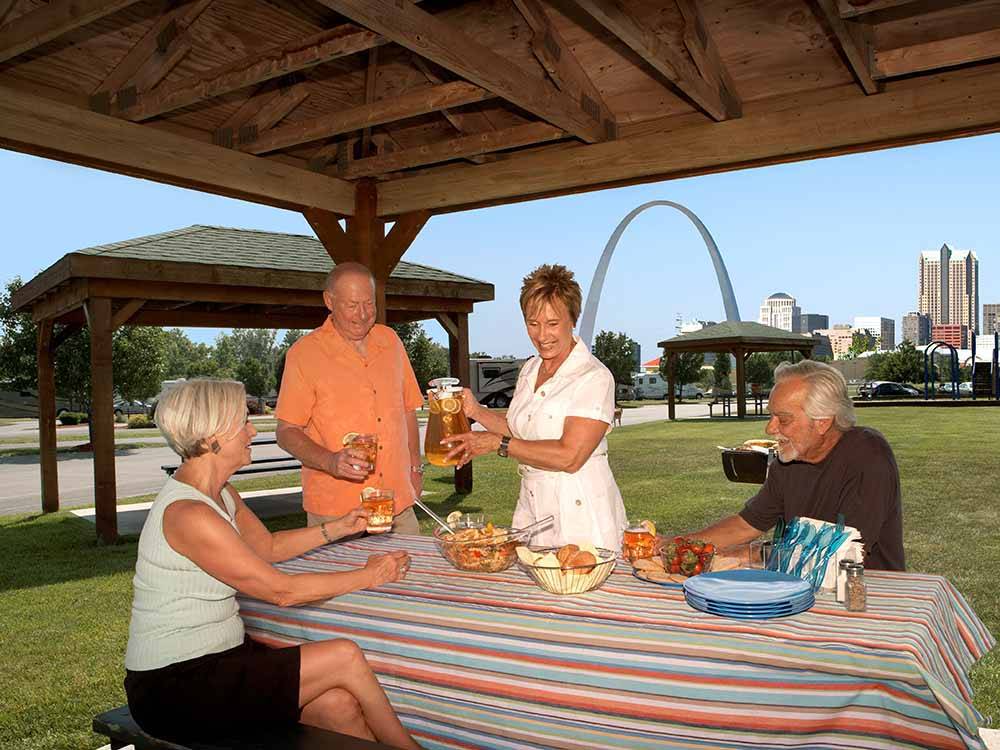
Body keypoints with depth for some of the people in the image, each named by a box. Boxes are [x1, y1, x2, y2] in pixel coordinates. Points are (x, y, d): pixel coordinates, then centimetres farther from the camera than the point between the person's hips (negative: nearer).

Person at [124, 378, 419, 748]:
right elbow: (282, 590, -20)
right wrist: (370, 575, -11)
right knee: (344, 656, -12)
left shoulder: (224, 495, 6)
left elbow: (270, 546, 21)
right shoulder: (187, 513, -23)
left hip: (217, 658, 8)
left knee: (339, 706, -11)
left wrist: (339, 527, 10)